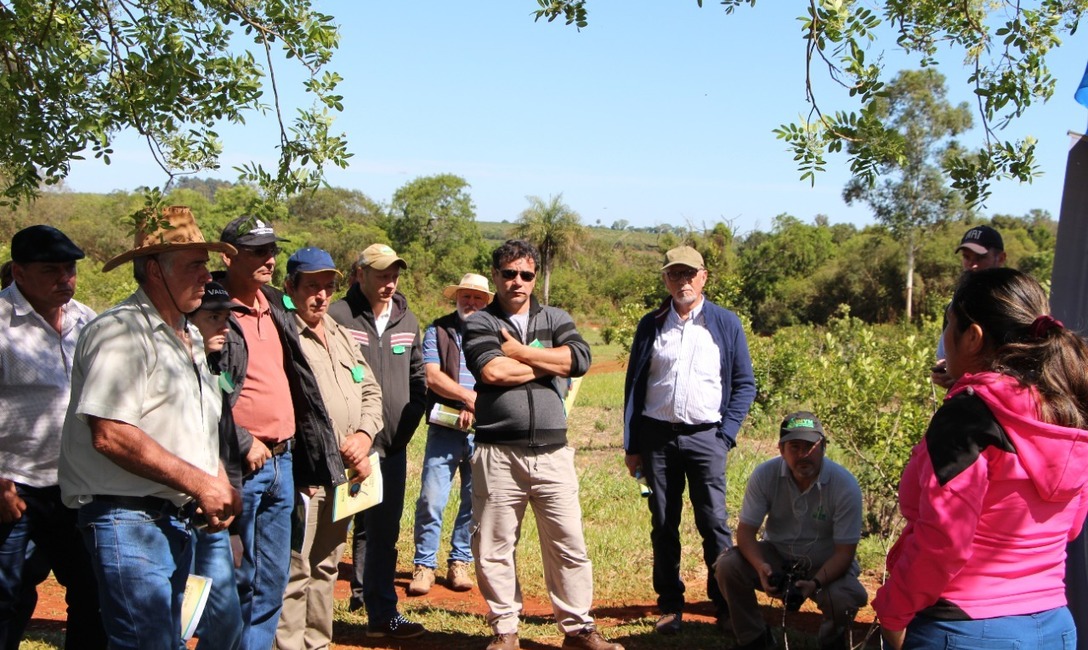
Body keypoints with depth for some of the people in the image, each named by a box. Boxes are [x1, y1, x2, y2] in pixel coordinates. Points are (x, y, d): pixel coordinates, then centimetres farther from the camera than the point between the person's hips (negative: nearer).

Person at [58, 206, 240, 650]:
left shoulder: (189, 337, 17)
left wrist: (220, 487, 6)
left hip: (179, 519, 9)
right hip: (129, 521, -9)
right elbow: (110, 435, -24)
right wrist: (198, 483, -19)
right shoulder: (119, 332, -14)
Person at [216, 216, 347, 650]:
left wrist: (298, 453, 17)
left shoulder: (275, 307, 14)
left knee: (273, 578, 14)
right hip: (240, 466, -7)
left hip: (282, 461, 8)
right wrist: (243, 443, -15)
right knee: (238, 579, 2)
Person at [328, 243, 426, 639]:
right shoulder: (338, 316, -7)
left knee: (383, 531, 9)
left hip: (392, 444, 5)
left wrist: (407, 424, 8)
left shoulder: (407, 320, 11)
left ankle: (380, 612, 16)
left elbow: (417, 377, 18)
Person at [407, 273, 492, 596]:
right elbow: (432, 376, -4)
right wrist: (469, 396, -14)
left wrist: (477, 408, -12)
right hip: (444, 430, -1)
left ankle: (460, 562, 20)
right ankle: (424, 565, 9)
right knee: (431, 500, -5)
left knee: (476, 502, 6)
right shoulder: (438, 330, 7)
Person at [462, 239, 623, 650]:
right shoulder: (480, 324, 3)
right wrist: (550, 364, -6)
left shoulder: (556, 320, 12)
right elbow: (491, 371, -16)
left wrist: (519, 351, -8)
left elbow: (580, 358, -8)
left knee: (569, 544, 6)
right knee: (494, 547, 6)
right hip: (498, 454, -2)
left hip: (553, 453, 2)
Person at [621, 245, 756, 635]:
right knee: (663, 525, 7)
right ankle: (669, 605, 17)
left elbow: (745, 384, 6)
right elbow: (634, 385, 8)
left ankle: (725, 605, 10)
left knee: (714, 523, -2)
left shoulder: (726, 324, 4)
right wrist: (631, 445, 4)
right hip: (657, 437, 2)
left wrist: (726, 434, -4)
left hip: (705, 438, -1)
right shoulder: (651, 325, 7)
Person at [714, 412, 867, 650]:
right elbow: (746, 530, -14)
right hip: (776, 555, 2)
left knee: (844, 599, -33)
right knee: (727, 566, -23)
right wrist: (761, 567, -35)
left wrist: (815, 583, -36)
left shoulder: (845, 485, -22)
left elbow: (845, 552, -19)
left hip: (826, 566, -2)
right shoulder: (764, 475, -17)